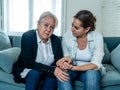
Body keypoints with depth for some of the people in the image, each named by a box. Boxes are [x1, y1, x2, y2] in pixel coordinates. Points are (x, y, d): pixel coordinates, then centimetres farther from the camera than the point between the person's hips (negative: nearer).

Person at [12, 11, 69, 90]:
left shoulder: (56, 40, -4)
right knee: (35, 73, -34)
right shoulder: (27, 36, -18)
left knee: (54, 75, -27)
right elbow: (29, 63, -26)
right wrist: (52, 70, -37)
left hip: (46, 72, 4)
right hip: (25, 70, -3)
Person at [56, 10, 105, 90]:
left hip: (91, 70, -1)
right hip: (73, 69, 1)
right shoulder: (67, 36, -12)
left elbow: (95, 65, -22)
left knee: (92, 74, -36)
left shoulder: (97, 37, -17)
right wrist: (68, 60, -28)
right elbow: (68, 60, -2)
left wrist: (72, 67, -35)